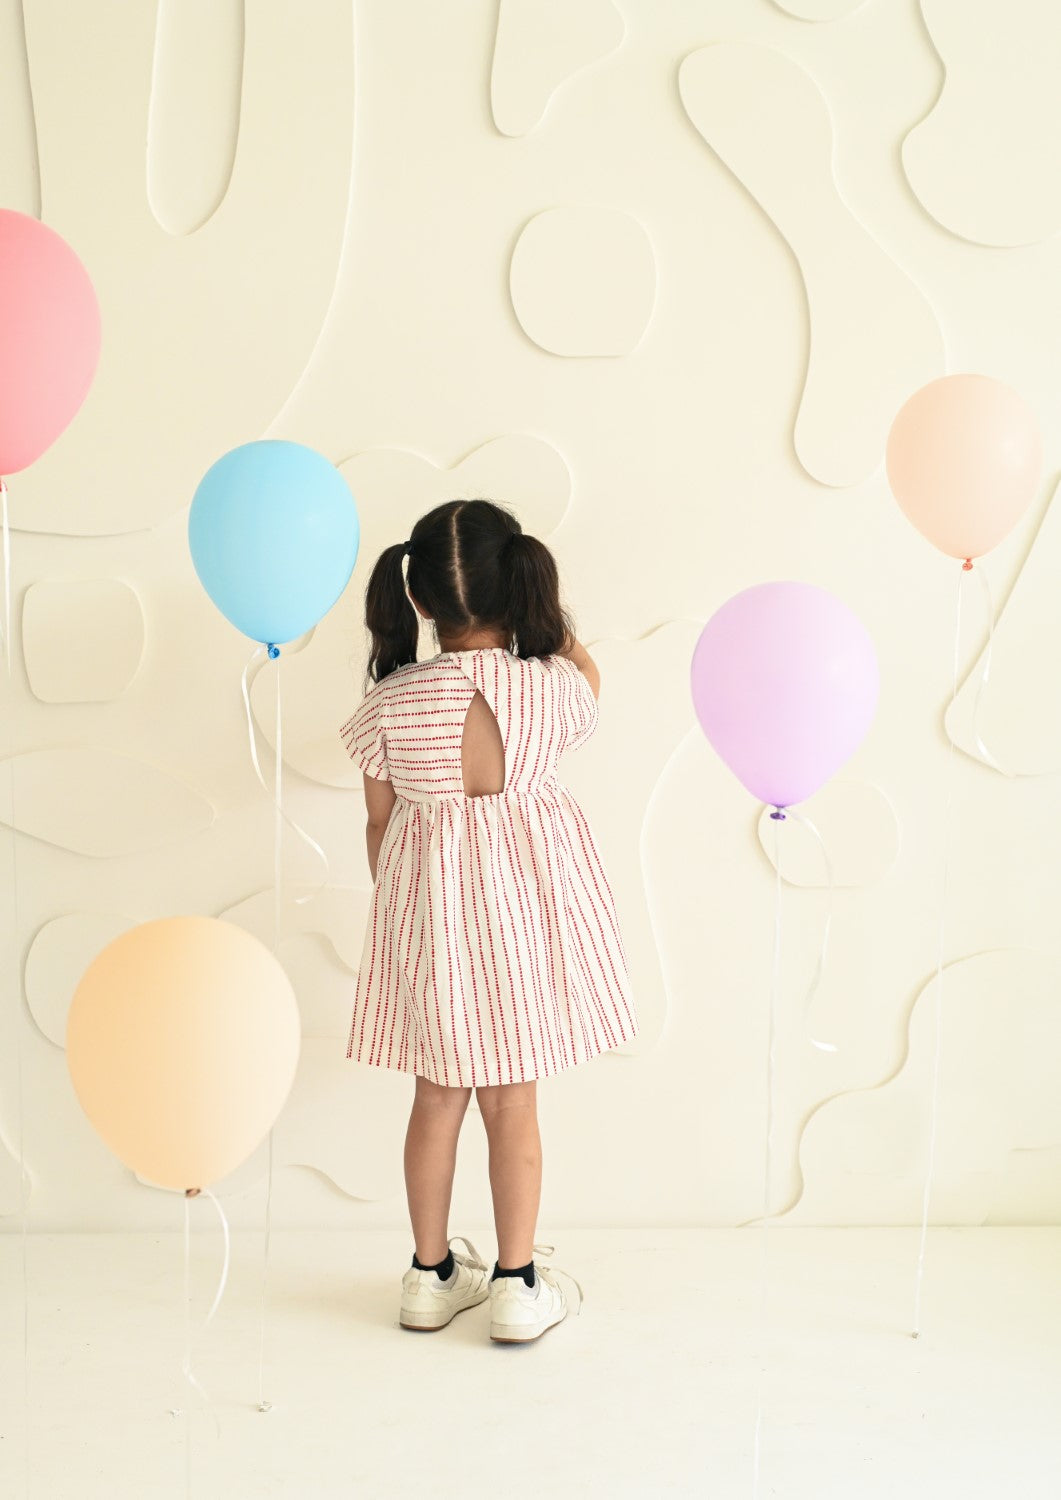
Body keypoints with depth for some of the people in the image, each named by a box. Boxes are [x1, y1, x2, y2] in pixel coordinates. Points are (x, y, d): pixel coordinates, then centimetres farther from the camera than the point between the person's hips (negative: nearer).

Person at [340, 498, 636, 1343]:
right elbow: (586, 676, 14)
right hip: (523, 904, -1)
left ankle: (431, 1275, 28)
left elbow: (381, 827, 0)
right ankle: (517, 1285, 20)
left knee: (439, 1095, 15)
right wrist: (541, 601, 23)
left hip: (427, 906, 1)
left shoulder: (390, 703, -11)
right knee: (513, 1100, 11)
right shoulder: (553, 688, -13)